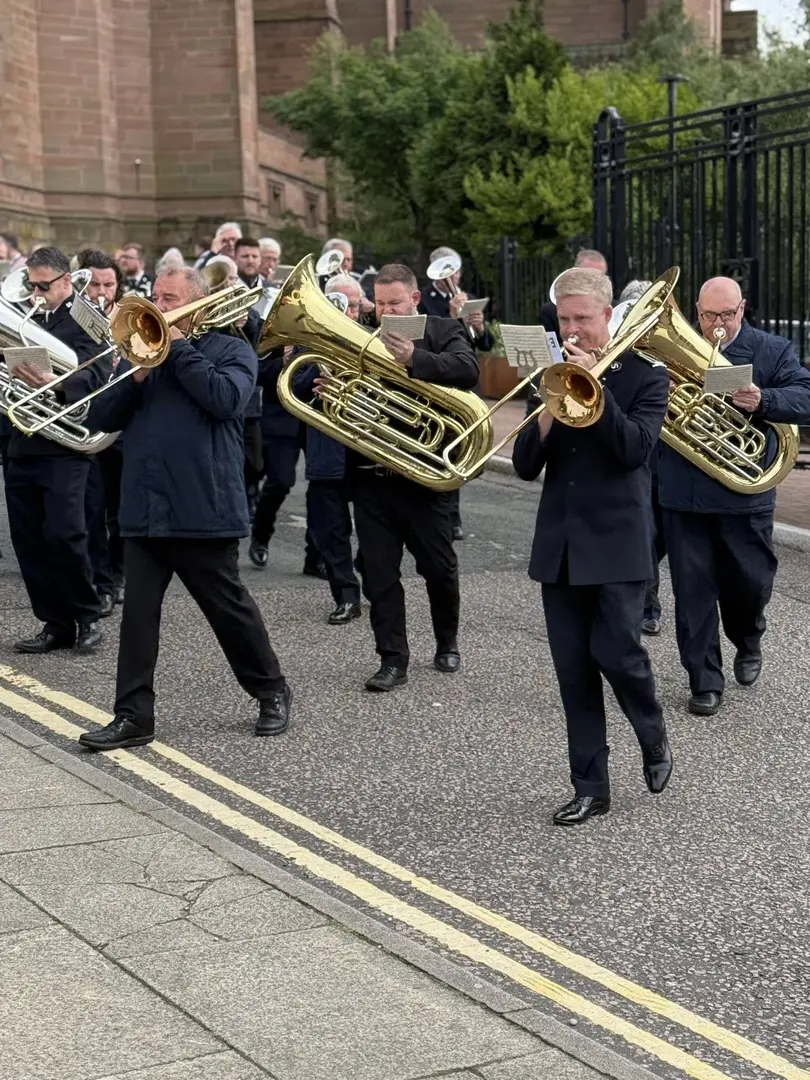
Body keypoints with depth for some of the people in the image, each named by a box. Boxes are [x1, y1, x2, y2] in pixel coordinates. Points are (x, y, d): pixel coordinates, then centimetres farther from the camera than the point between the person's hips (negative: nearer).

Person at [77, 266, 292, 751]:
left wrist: (177, 348, -12)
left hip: (204, 511, -4)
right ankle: (133, 716, 7)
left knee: (230, 610, 6)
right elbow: (103, 418, 8)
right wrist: (136, 376, -8)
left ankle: (273, 693, 24)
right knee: (138, 615, 2)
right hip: (144, 511, 5)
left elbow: (226, 400, -19)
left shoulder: (231, 350, 3)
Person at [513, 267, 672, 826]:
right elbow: (525, 465, 5)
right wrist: (549, 409, -12)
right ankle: (590, 787, 12)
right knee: (573, 669, 4)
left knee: (616, 651, -9)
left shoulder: (645, 375, -1)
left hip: (617, 542, -4)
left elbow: (635, 448, -16)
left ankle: (655, 739, 21)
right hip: (561, 545, 4)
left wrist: (594, 385, -18)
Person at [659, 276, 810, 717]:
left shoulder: (772, 351, 3)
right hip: (683, 494, 1)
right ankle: (705, 682, 13)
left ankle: (748, 643, 41)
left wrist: (762, 400, -26)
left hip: (745, 494, -1)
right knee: (693, 591, 3)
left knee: (750, 581, 10)